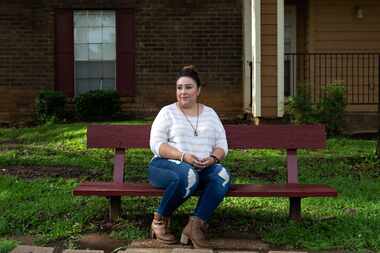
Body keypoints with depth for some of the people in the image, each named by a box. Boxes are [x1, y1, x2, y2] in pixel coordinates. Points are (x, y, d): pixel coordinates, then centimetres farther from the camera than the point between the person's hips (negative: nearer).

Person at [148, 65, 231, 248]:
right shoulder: (167, 112, 6)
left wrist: (213, 158, -12)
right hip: (167, 164, -3)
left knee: (222, 175, -29)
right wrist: (183, 156, -20)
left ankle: (195, 226, -30)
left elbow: (222, 145, 12)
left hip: (204, 168, 4)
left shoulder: (210, 113, 16)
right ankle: (160, 220, -16)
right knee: (188, 175, -38)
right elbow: (156, 144, -5)